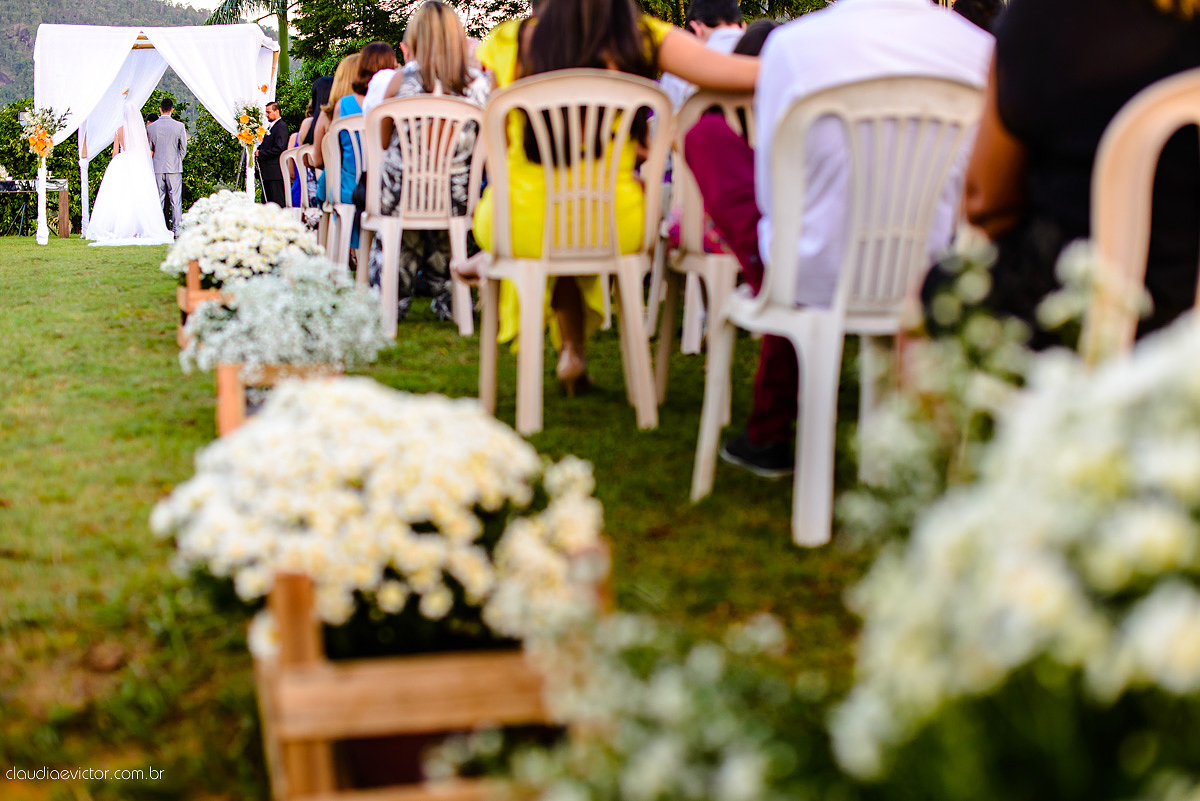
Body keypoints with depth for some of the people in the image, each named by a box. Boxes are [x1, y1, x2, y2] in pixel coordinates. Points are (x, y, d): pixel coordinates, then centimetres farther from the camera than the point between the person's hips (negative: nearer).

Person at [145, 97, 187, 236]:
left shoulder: (150, 127, -1)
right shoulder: (179, 126, -6)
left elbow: (149, 149, 6)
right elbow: (184, 148, 1)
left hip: (157, 167, 2)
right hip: (174, 167, -2)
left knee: (158, 200, 7)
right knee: (176, 200, 0)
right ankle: (177, 230, -1)